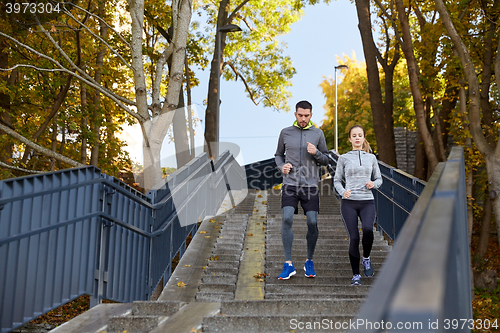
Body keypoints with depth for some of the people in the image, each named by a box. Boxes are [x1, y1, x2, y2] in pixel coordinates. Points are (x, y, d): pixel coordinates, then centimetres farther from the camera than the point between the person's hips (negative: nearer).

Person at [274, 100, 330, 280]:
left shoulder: (318, 134, 6)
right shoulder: (285, 132, 7)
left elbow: (326, 160, 10)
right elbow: (278, 155, 19)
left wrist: (316, 153, -11)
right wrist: (281, 166, -2)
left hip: (310, 185, 1)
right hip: (290, 185, 0)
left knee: (312, 223, -2)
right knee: (287, 219, -16)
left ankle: (309, 261, 18)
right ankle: (288, 264, -8)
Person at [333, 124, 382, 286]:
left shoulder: (371, 158, 12)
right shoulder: (343, 158, 7)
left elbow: (379, 179, 17)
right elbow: (337, 180, 10)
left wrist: (373, 184, -5)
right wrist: (343, 192, -10)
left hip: (367, 202, 1)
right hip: (349, 202, -1)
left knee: (368, 229, -26)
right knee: (354, 237, -9)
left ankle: (366, 258, 4)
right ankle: (356, 275, 8)